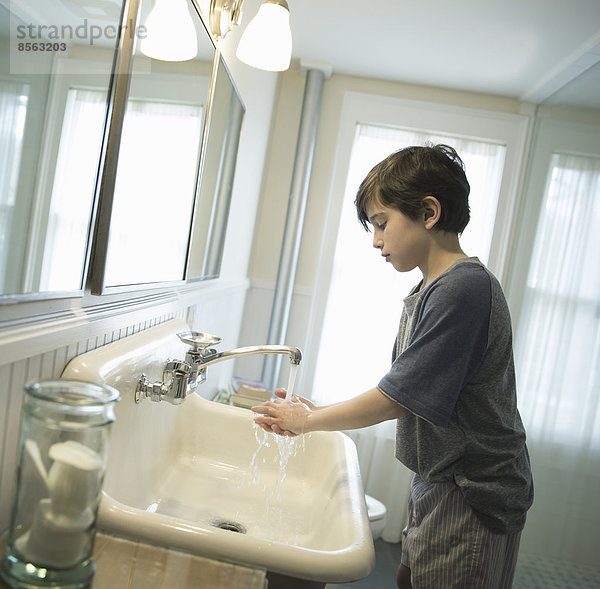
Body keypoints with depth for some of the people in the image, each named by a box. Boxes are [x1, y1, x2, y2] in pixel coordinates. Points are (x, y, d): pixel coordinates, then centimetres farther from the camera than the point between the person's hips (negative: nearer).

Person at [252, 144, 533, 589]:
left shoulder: (464, 289, -24)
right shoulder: (426, 293, 6)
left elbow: (394, 400, -23)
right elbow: (408, 398, 9)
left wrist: (310, 420, -9)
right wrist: (317, 413, 3)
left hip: (473, 499, -8)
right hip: (438, 485, 8)